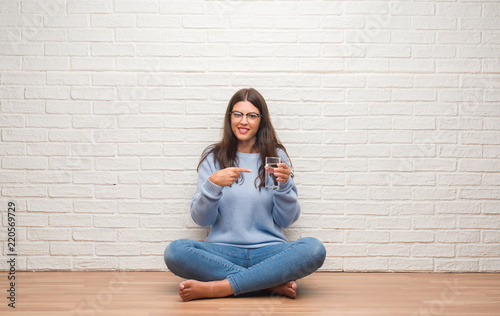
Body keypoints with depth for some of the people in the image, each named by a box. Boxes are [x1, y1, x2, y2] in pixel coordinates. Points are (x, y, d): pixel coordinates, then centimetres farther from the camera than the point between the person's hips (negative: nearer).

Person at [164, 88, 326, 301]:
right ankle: (272, 284, -21)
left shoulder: (276, 156, 8)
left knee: (314, 249, -29)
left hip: (268, 251, 0)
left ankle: (218, 288, -27)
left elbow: (287, 220, 6)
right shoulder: (213, 157, 7)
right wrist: (213, 184, -15)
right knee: (175, 252, -28)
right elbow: (201, 219, 1)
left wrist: (284, 185, -11)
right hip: (223, 250, 0)